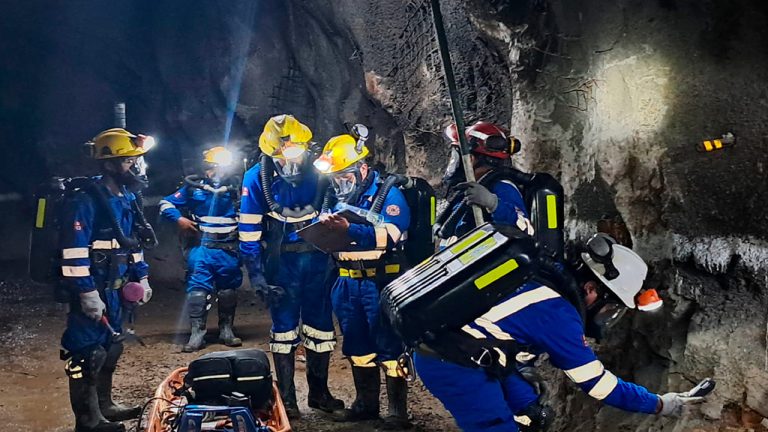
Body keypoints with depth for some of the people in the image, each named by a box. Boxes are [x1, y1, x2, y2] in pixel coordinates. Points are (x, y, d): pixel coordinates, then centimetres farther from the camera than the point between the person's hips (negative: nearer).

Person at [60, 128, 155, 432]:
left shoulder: (126, 199, 10)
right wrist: (87, 293, -24)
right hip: (92, 290, -10)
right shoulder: (84, 201, -19)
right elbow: (74, 252, -23)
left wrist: (141, 276, 18)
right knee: (88, 353, -2)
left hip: (115, 288, 10)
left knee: (110, 347, 19)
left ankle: (104, 406, 33)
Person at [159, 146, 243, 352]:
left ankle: (227, 330, 25)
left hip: (228, 250, 1)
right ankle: (197, 334, -2)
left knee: (228, 290, 11)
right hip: (201, 248, -1)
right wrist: (179, 219, -11)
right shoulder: (194, 187, -1)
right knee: (198, 289, -7)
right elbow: (165, 203, 5)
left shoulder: (236, 188, 0)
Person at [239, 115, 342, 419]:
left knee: (321, 327, 9)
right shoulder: (257, 178, -10)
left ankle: (319, 392, 25)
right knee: (285, 329, 2)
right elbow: (249, 232, -8)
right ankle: (286, 397, 14)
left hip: (318, 257, 2)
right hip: (281, 260, -2)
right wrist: (256, 274, -11)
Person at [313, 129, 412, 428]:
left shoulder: (388, 193, -9)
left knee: (389, 346, -4)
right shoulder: (338, 197, 13)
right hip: (349, 283, 7)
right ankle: (366, 402, 27)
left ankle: (398, 411, 3)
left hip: (381, 282, -7)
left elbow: (389, 234, -26)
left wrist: (349, 229, -37)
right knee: (357, 345, 14)